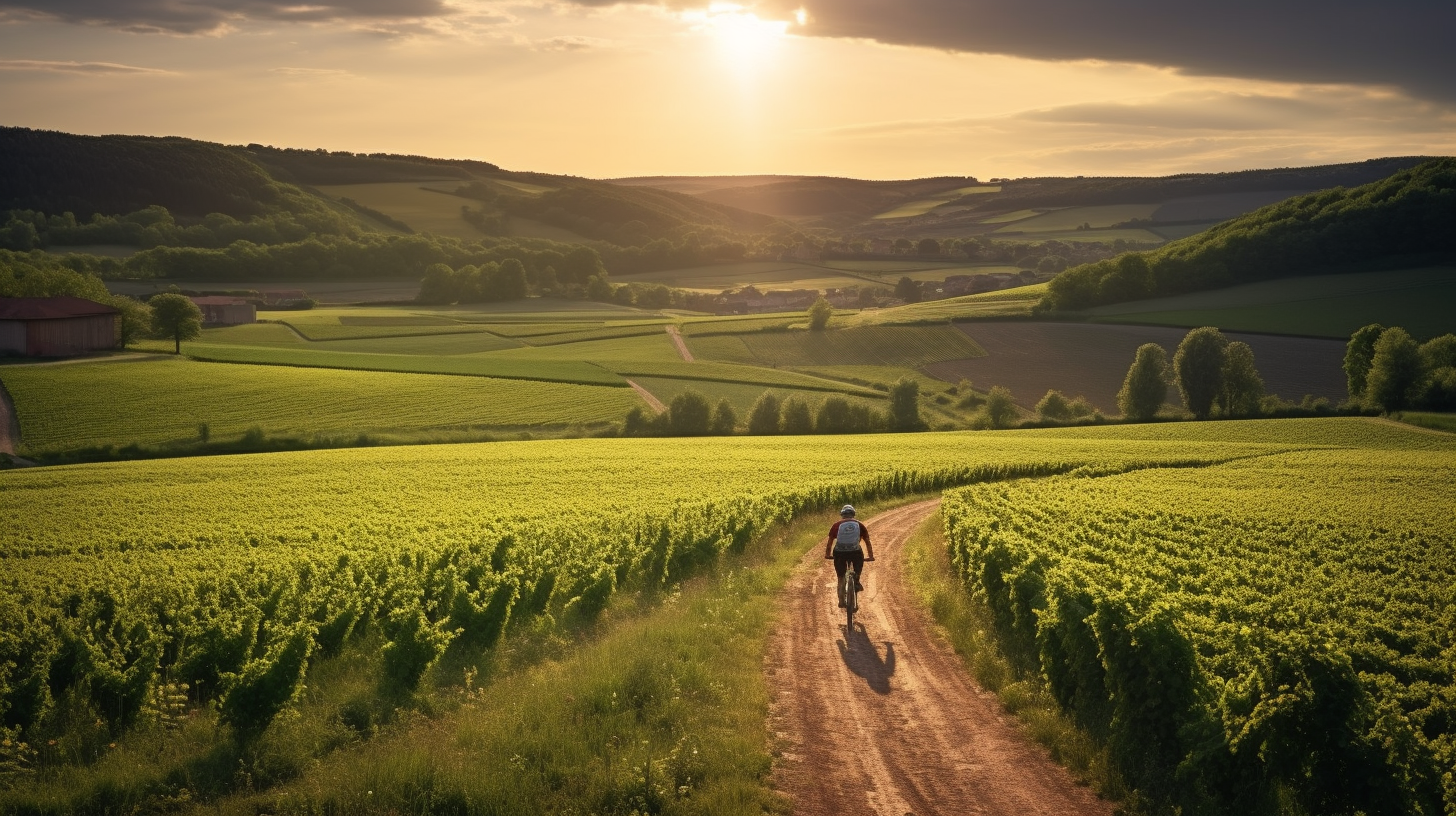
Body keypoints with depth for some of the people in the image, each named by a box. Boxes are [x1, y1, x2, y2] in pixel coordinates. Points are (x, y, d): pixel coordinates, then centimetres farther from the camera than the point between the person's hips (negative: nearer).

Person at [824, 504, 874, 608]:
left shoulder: (837, 525, 13)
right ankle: (856, 581, 19)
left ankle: (841, 600, 14)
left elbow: (829, 542, 16)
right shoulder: (859, 524, 14)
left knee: (841, 577, 15)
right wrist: (871, 556, 27)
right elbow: (868, 542, 18)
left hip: (839, 553, 1)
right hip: (855, 552, -1)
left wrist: (827, 554, 29)